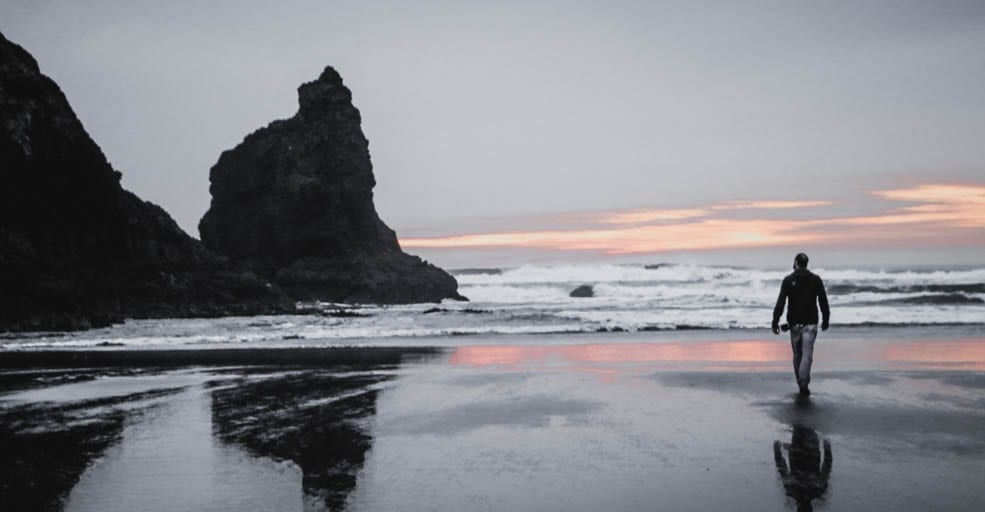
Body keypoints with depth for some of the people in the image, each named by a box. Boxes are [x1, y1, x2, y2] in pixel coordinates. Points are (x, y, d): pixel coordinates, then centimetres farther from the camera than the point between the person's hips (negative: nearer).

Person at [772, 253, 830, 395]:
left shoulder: (788, 280, -3)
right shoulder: (816, 279, 1)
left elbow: (780, 303, -10)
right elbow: (823, 302, 4)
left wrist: (775, 322, -9)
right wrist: (825, 320, 15)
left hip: (794, 323, 0)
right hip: (810, 323, 0)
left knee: (797, 354, 13)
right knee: (807, 353, -6)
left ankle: (801, 382, 21)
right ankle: (804, 382, -22)